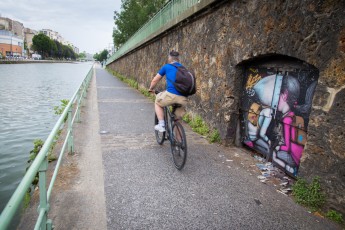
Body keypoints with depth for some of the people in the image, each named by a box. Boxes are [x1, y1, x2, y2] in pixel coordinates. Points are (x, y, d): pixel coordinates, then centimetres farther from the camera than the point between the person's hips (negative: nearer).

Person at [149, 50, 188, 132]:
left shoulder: (166, 67, 13)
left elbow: (155, 80, 21)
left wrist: (151, 89, 40)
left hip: (171, 95, -4)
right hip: (183, 98, 4)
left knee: (157, 102, 27)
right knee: (178, 118, 22)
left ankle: (161, 124, 17)